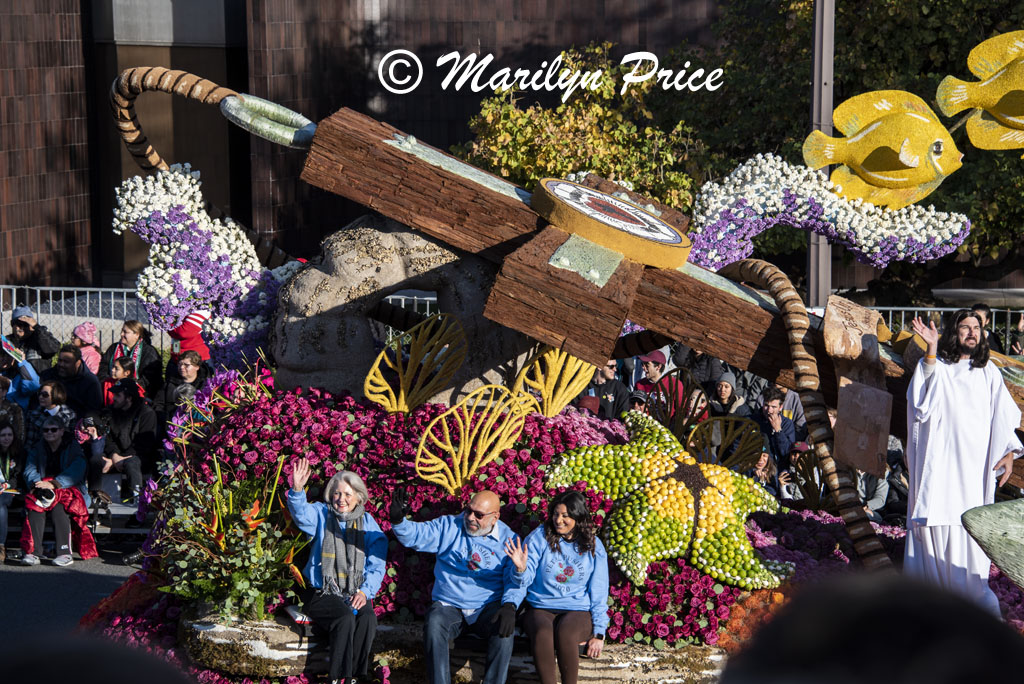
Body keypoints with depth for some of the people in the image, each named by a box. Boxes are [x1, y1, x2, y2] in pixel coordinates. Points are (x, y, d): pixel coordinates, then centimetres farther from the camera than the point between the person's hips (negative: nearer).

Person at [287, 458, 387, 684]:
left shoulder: (367, 523, 12)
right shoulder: (321, 515, 7)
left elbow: (376, 566, 7)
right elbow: (302, 514, -18)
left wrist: (365, 591, -9)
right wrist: (297, 490, -38)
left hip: (355, 595, 2)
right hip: (322, 594, -2)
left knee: (367, 619, -29)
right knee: (345, 619, -31)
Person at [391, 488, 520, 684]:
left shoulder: (508, 539, 7)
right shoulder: (449, 527, 9)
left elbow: (515, 578, 1)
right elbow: (415, 535, -2)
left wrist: (509, 605, -18)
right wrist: (398, 520, -24)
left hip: (487, 609, 0)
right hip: (449, 606, 1)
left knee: (504, 631, -32)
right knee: (434, 624, -32)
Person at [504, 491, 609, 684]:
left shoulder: (593, 547, 6)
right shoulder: (539, 537, 3)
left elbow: (598, 594, 8)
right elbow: (524, 581, 1)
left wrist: (598, 634, 2)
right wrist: (521, 568, -24)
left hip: (578, 610, 0)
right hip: (540, 608, 0)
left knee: (565, 633, -35)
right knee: (543, 633, -35)